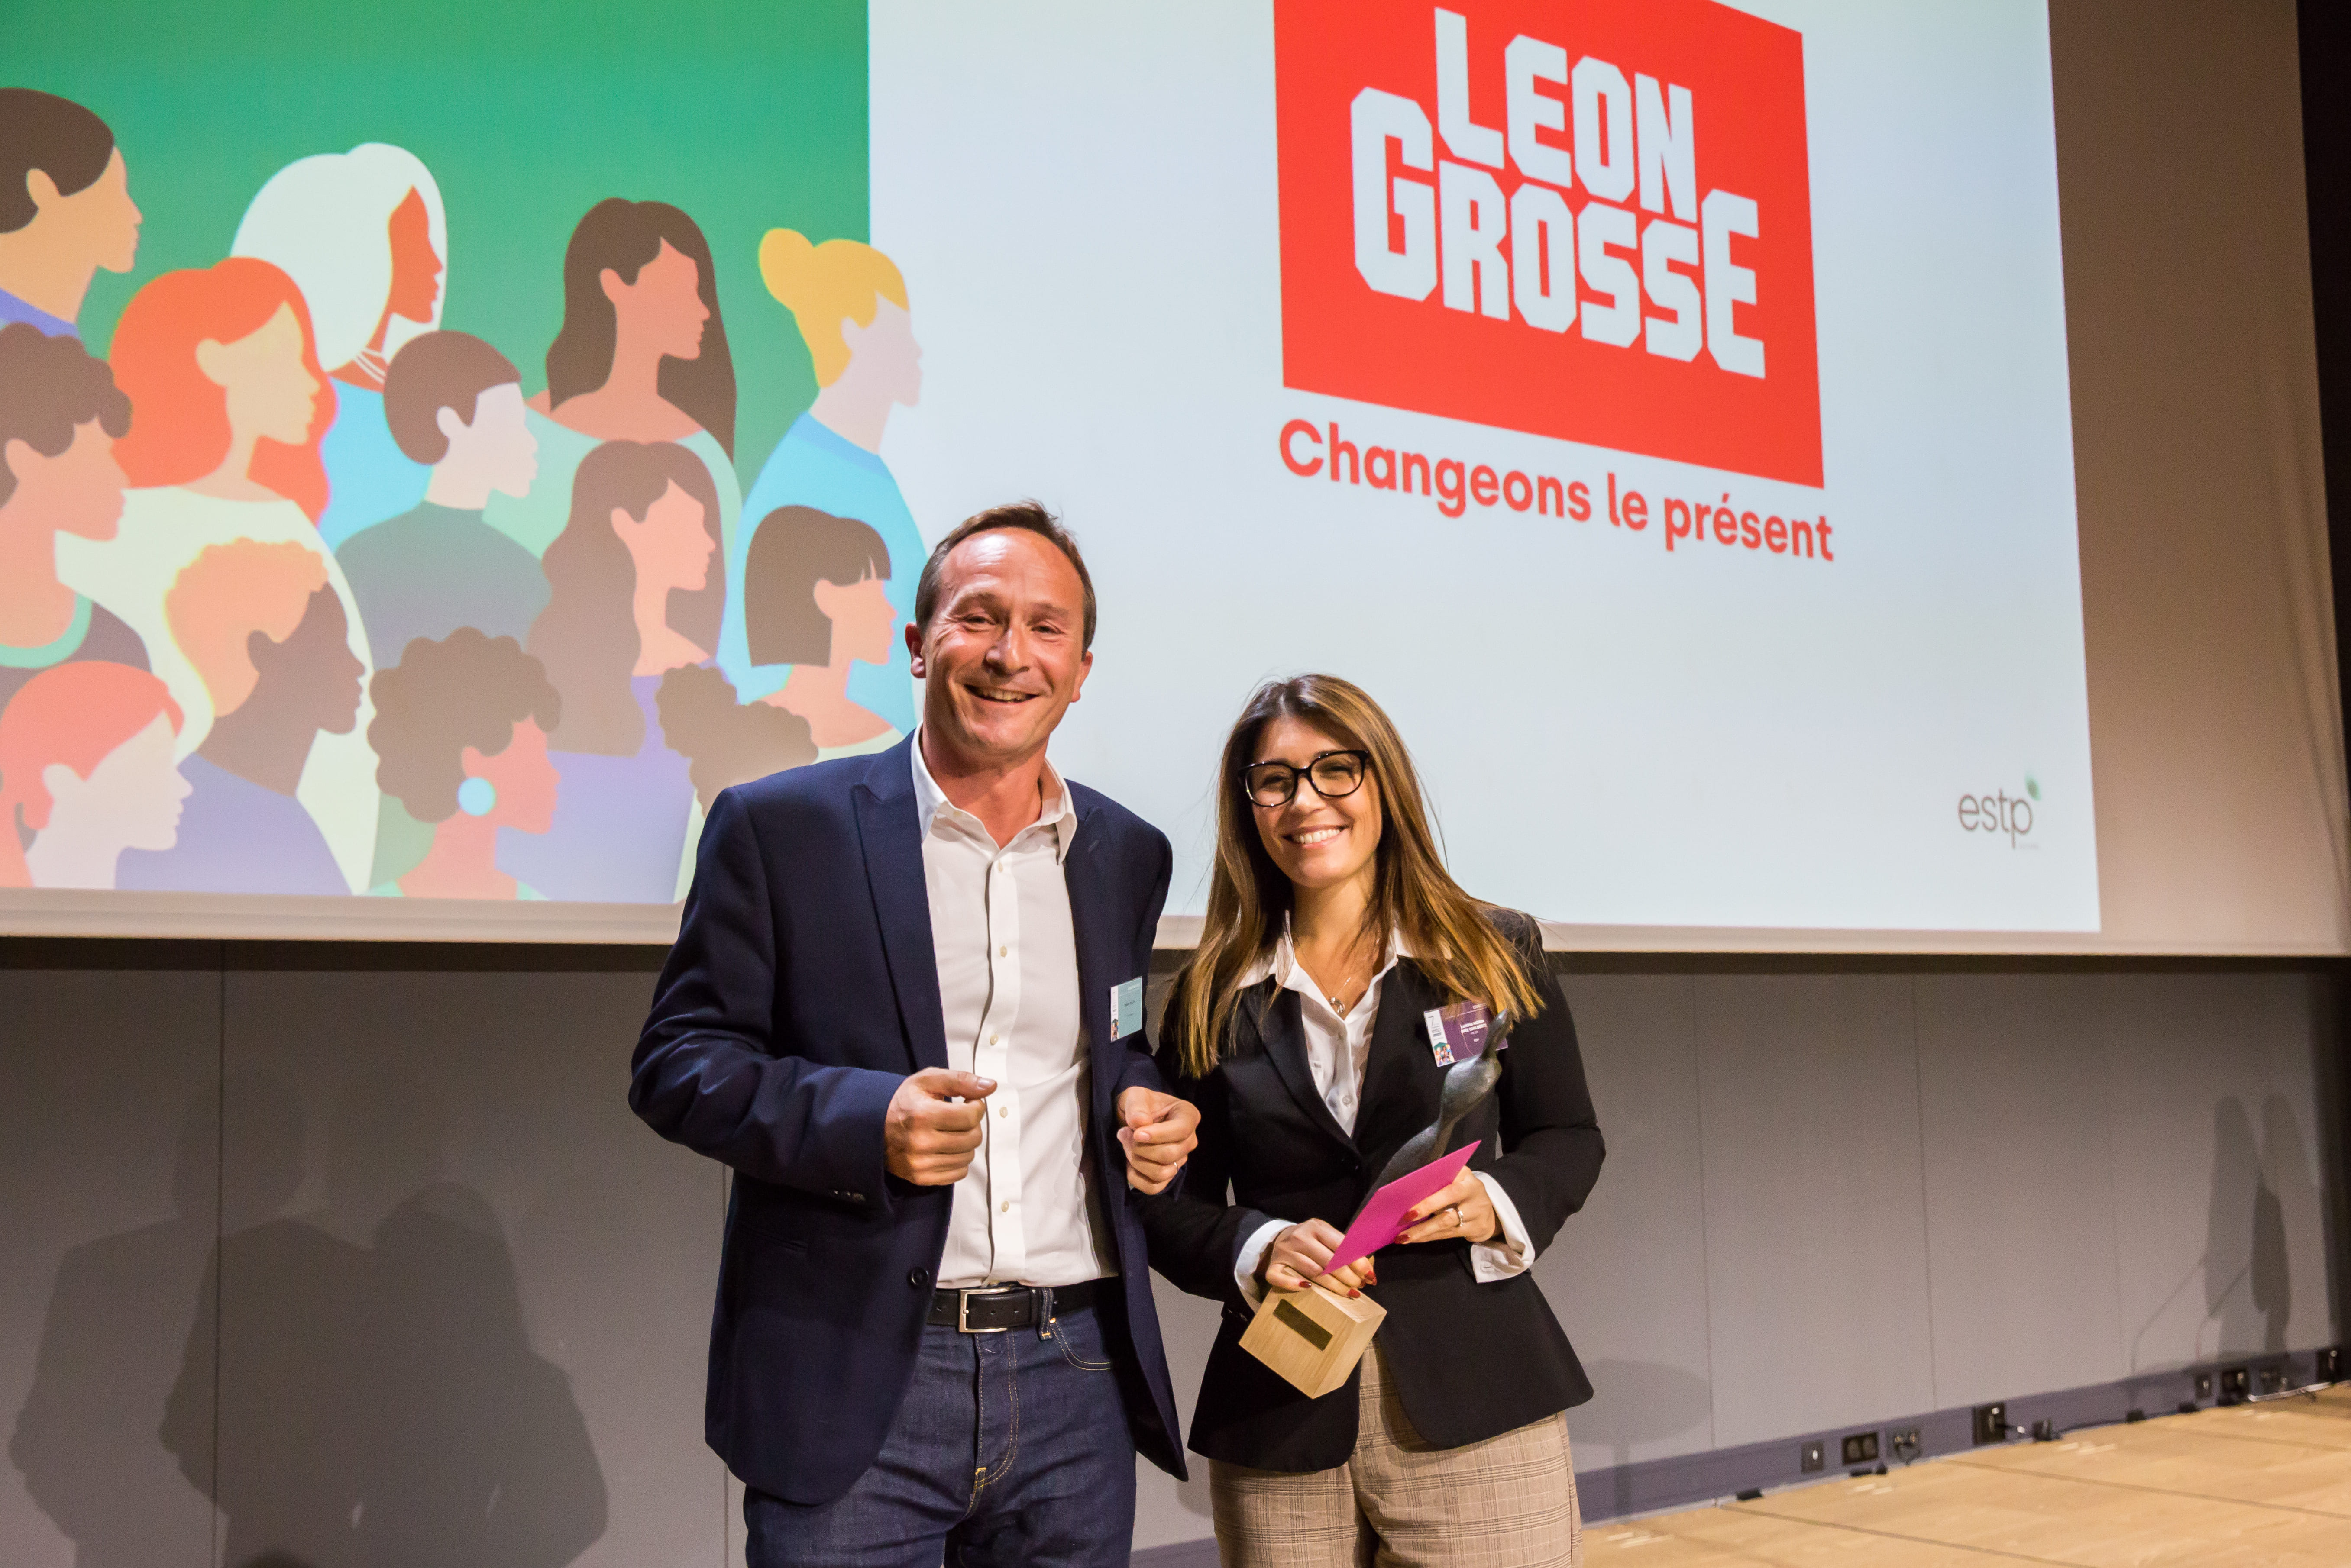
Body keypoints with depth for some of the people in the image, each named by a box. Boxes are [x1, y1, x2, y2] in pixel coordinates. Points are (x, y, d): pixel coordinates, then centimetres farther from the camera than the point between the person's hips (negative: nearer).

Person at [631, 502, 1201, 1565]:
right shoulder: (782, 827, -2)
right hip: (854, 1381, -4)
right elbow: (676, 1063, -3)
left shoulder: (1128, 856, 11)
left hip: (1077, 1383, 4)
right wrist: (865, 1119, -19)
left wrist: (1145, 1107, 0)